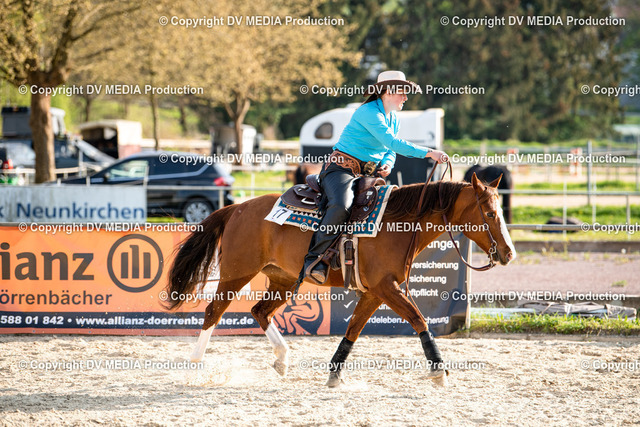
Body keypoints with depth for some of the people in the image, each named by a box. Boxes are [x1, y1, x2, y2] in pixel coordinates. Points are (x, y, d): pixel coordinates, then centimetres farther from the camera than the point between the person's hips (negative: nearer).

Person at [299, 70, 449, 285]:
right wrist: (428, 153, -30)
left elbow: (389, 150, 21)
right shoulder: (369, 113, -16)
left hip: (368, 174, 10)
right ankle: (314, 259, -30)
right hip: (342, 168, -10)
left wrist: (387, 163, -4)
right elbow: (392, 142, -26)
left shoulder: (393, 119, 14)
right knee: (341, 207, -35)